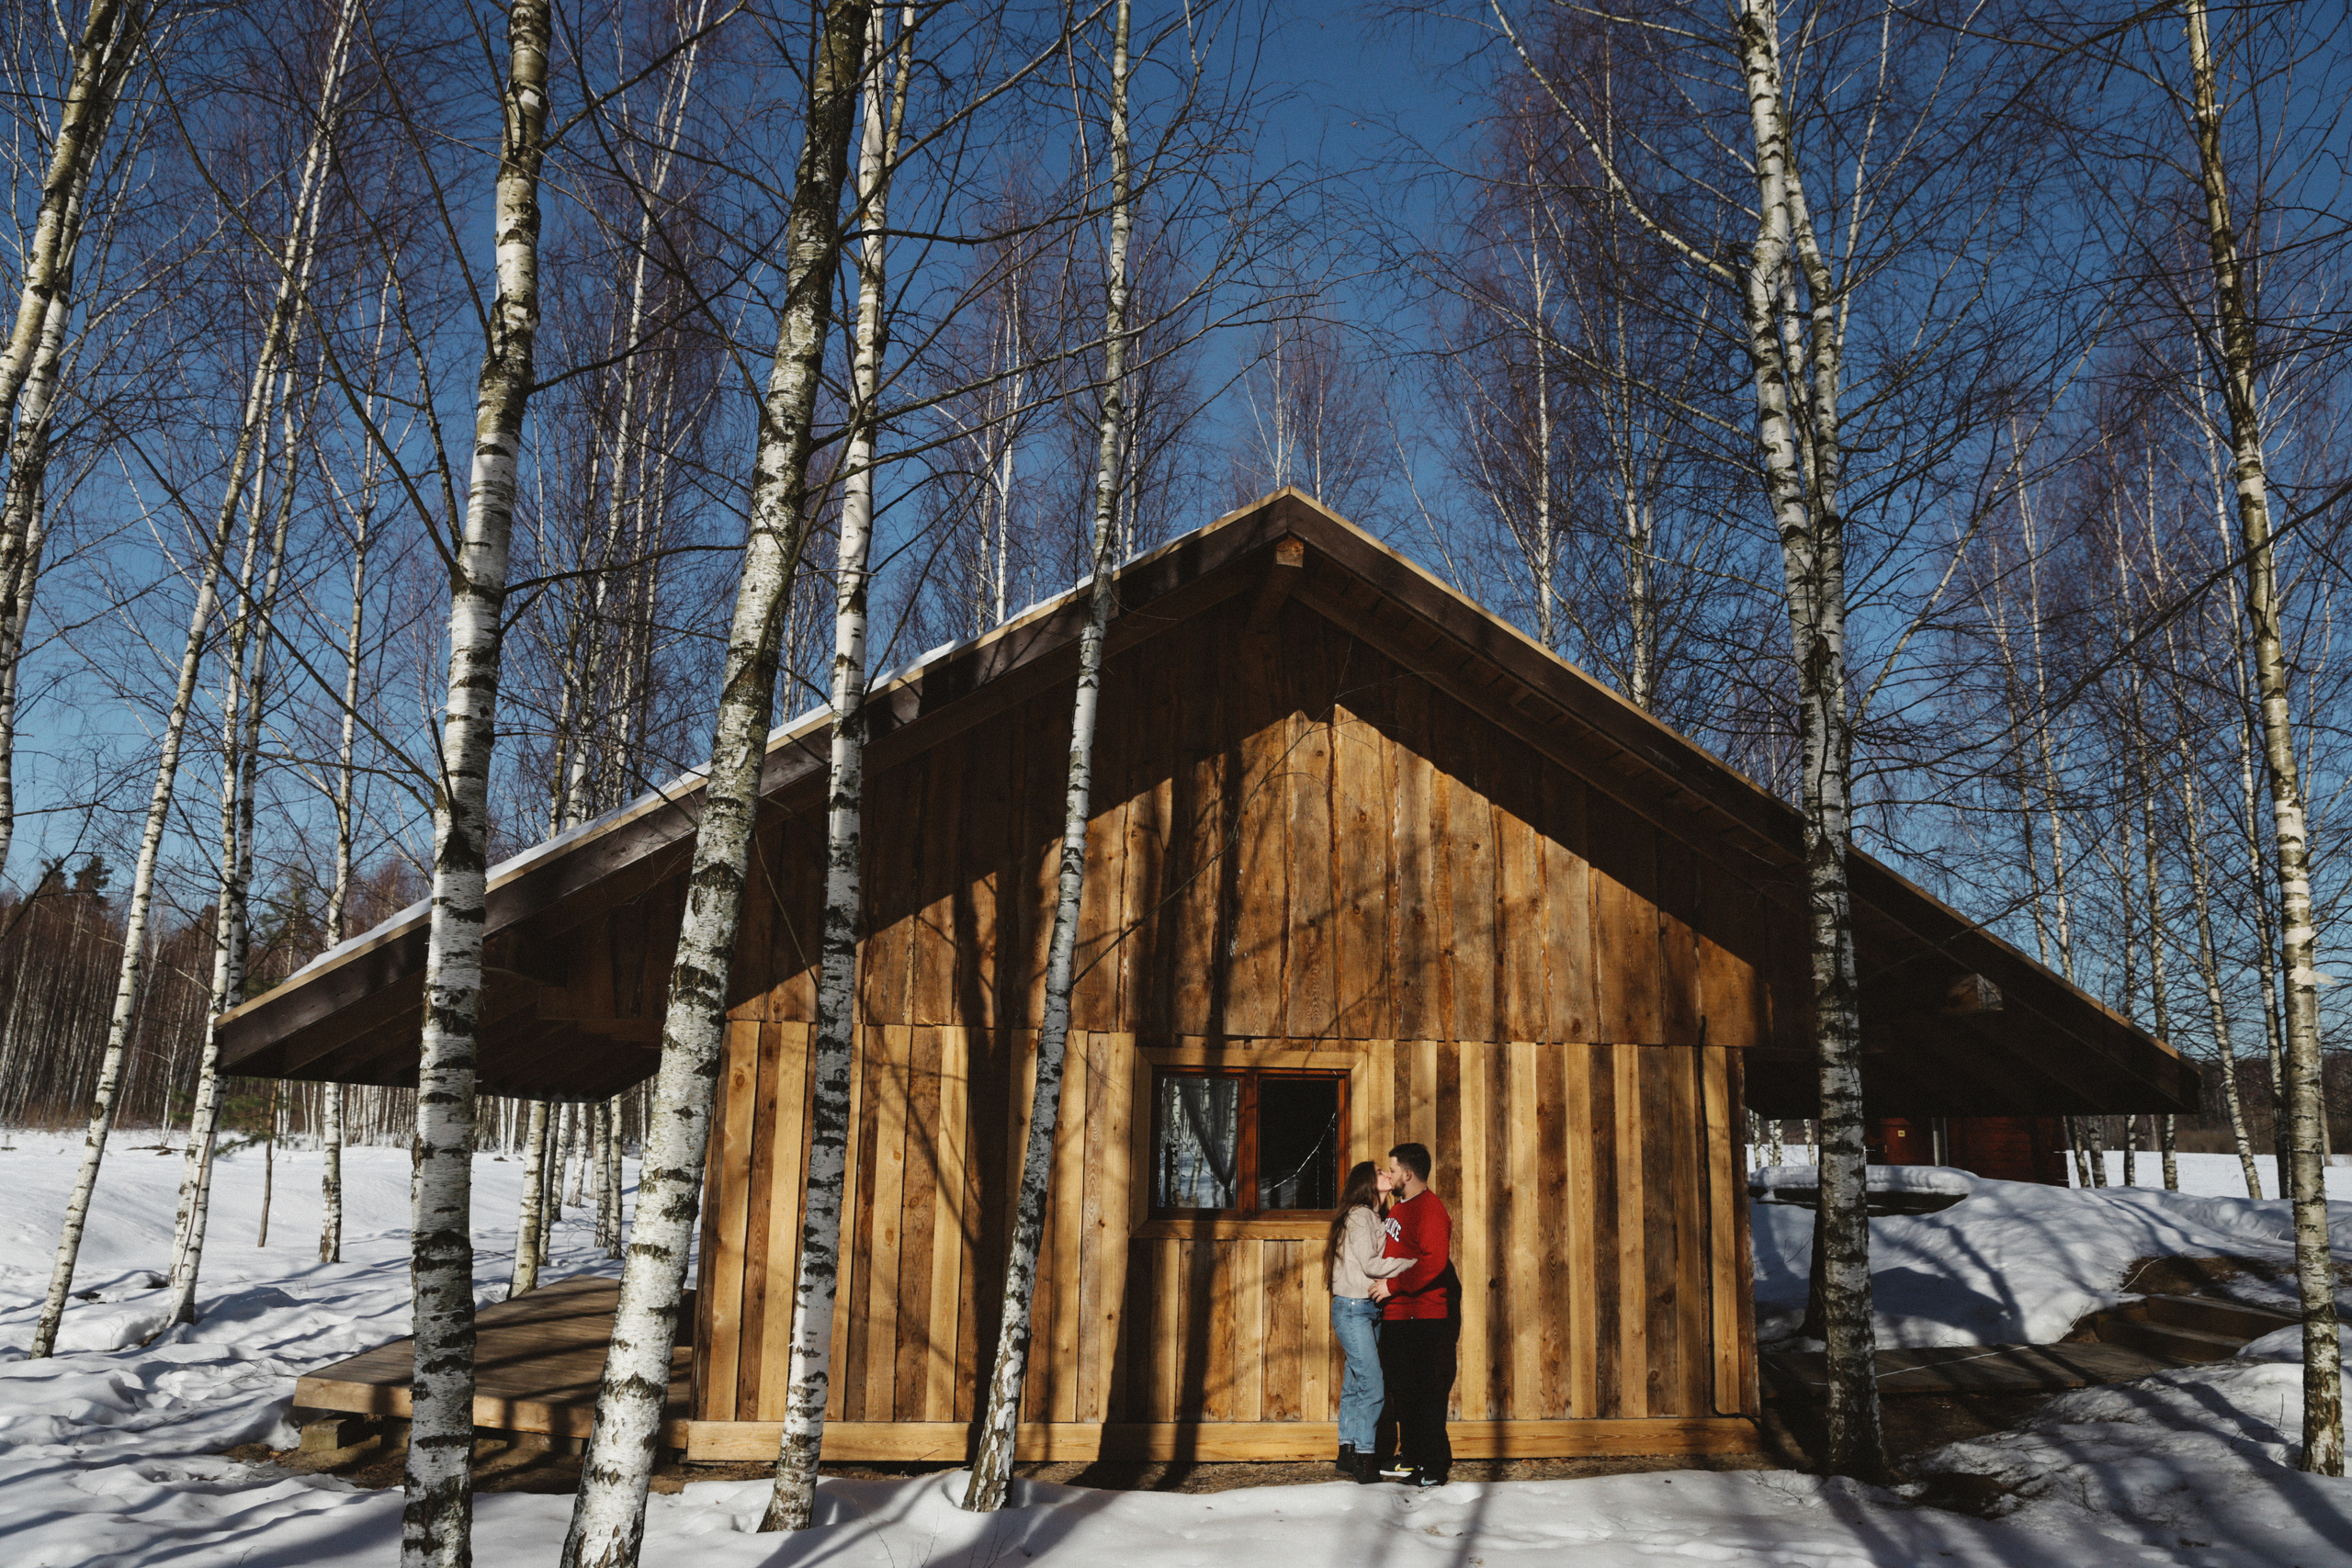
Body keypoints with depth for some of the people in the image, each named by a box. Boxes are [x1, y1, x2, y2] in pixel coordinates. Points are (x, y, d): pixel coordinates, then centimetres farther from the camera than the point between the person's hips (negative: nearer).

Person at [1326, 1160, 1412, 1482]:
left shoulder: (1371, 1216, 17)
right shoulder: (1359, 1216, -11)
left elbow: (1378, 1260, 10)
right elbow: (1370, 1264, -17)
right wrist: (1413, 1263, -14)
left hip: (1367, 1309, 9)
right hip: (1352, 1309, -9)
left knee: (1355, 1384, 11)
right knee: (1371, 1386, -10)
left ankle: (1348, 1455, 16)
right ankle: (1361, 1458, -4)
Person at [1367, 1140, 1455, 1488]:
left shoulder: (1429, 1211, -15)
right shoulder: (1399, 1208, 17)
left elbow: (1434, 1262, -26)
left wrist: (1393, 1285, -23)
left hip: (1420, 1316, -10)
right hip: (1395, 1314, 10)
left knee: (1422, 1390, -5)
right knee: (1400, 1388, 15)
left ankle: (1432, 1468, 0)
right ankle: (1409, 1456, 25)